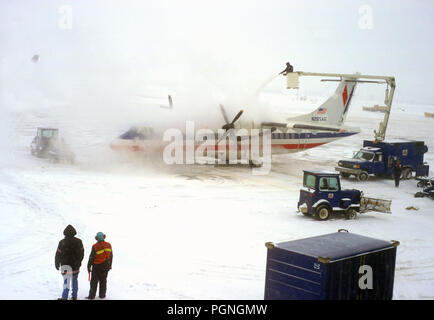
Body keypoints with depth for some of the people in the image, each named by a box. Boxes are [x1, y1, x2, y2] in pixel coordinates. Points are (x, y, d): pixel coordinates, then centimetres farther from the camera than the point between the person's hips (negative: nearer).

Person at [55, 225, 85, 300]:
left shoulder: (62, 242, -10)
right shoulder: (78, 242, -4)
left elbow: (58, 254, -4)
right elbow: (82, 252, 6)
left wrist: (57, 264, 10)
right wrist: (79, 261, 22)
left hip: (65, 264, -2)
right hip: (76, 265, 2)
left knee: (66, 281, 2)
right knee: (75, 280, 17)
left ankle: (64, 297, 1)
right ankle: (74, 296, 23)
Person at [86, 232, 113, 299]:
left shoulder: (95, 247, -15)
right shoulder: (108, 245, -2)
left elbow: (91, 257, -10)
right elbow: (111, 256, 8)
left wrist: (89, 266, 1)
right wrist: (109, 265, 20)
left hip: (97, 266, -4)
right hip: (106, 266, 4)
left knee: (94, 281, 4)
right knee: (103, 281, 14)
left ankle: (92, 295, 5)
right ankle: (102, 295, 18)